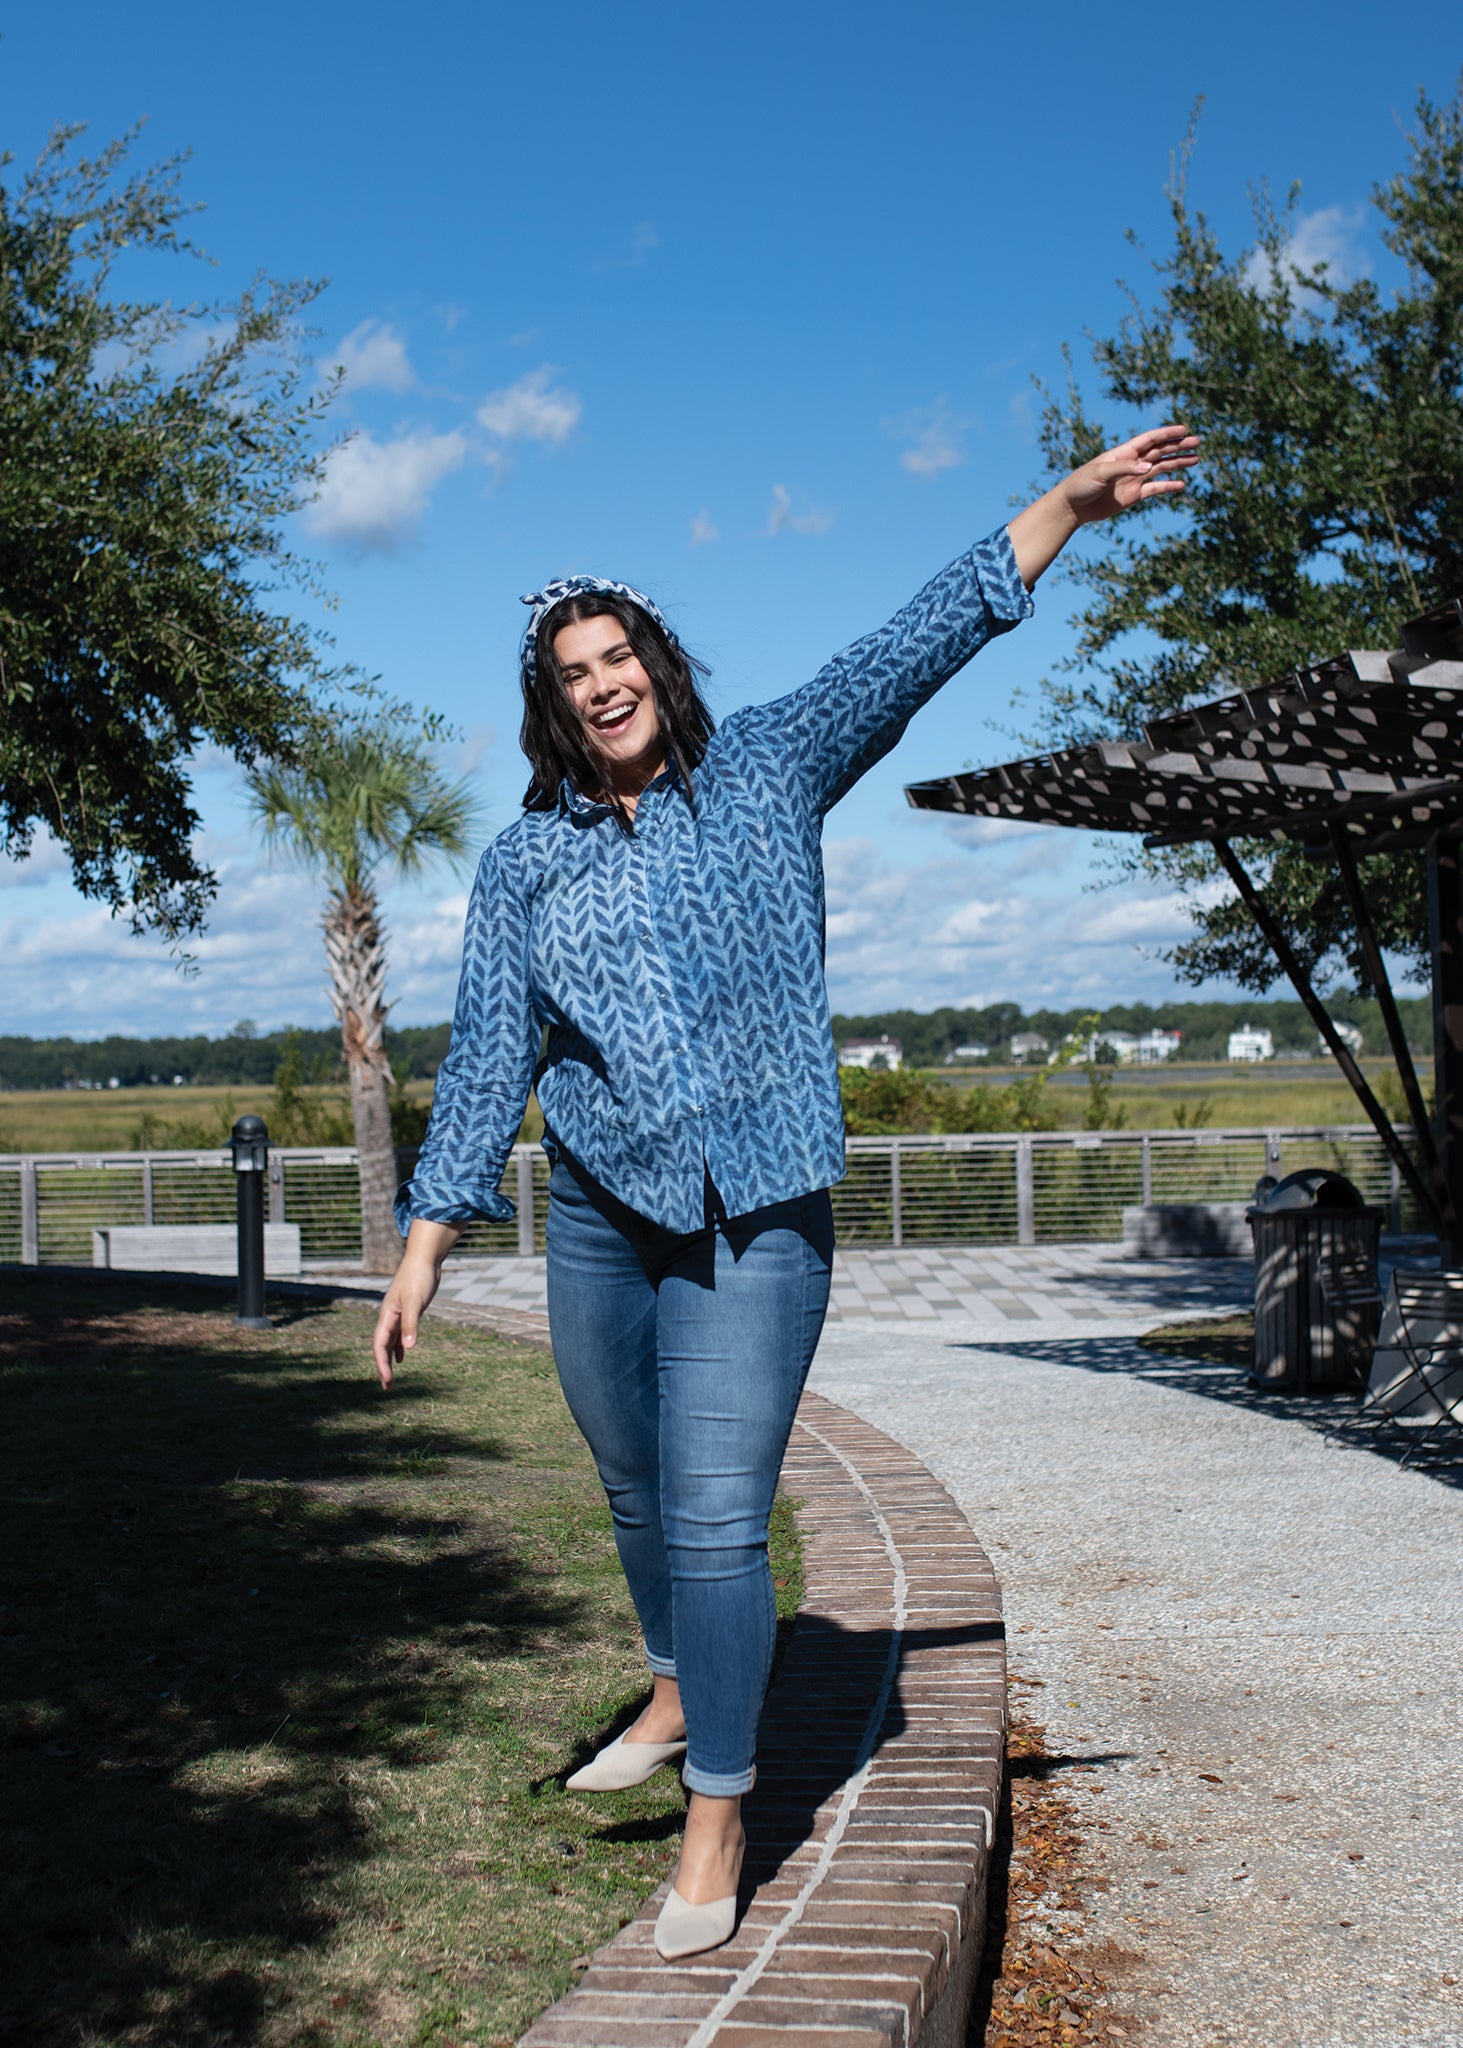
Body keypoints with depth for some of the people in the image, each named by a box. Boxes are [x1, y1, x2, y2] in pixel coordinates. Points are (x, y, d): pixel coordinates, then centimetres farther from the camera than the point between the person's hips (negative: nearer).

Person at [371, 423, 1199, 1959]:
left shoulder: (766, 769, 2)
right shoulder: (526, 862, 7)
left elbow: (920, 643, -3)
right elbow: (489, 1054, 5)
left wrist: (1071, 501, -9)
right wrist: (428, 1238, -1)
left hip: (756, 1218, -3)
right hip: (597, 1216, 4)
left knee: (715, 1515, -9)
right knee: (636, 1491, 19)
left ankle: (718, 1818, 5)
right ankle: (675, 1695, 46)